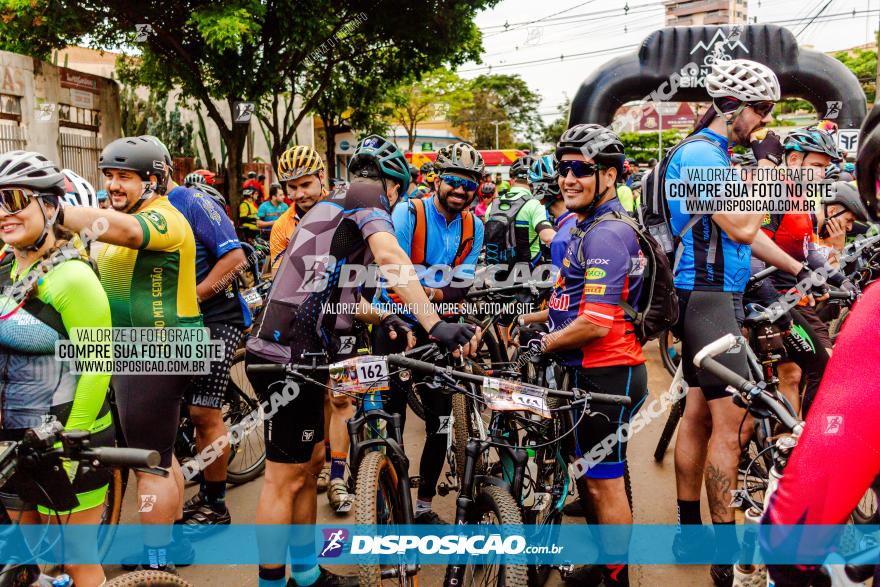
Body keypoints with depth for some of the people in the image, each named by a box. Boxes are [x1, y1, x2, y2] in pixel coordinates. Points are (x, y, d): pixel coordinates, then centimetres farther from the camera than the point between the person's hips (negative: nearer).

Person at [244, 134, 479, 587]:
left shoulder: (331, 206, 24)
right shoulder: (367, 193, -5)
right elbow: (390, 256, -26)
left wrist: (383, 318, 14)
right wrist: (434, 323, -35)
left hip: (295, 354, 10)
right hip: (290, 357, -10)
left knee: (310, 462, 19)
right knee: (285, 479, 0)